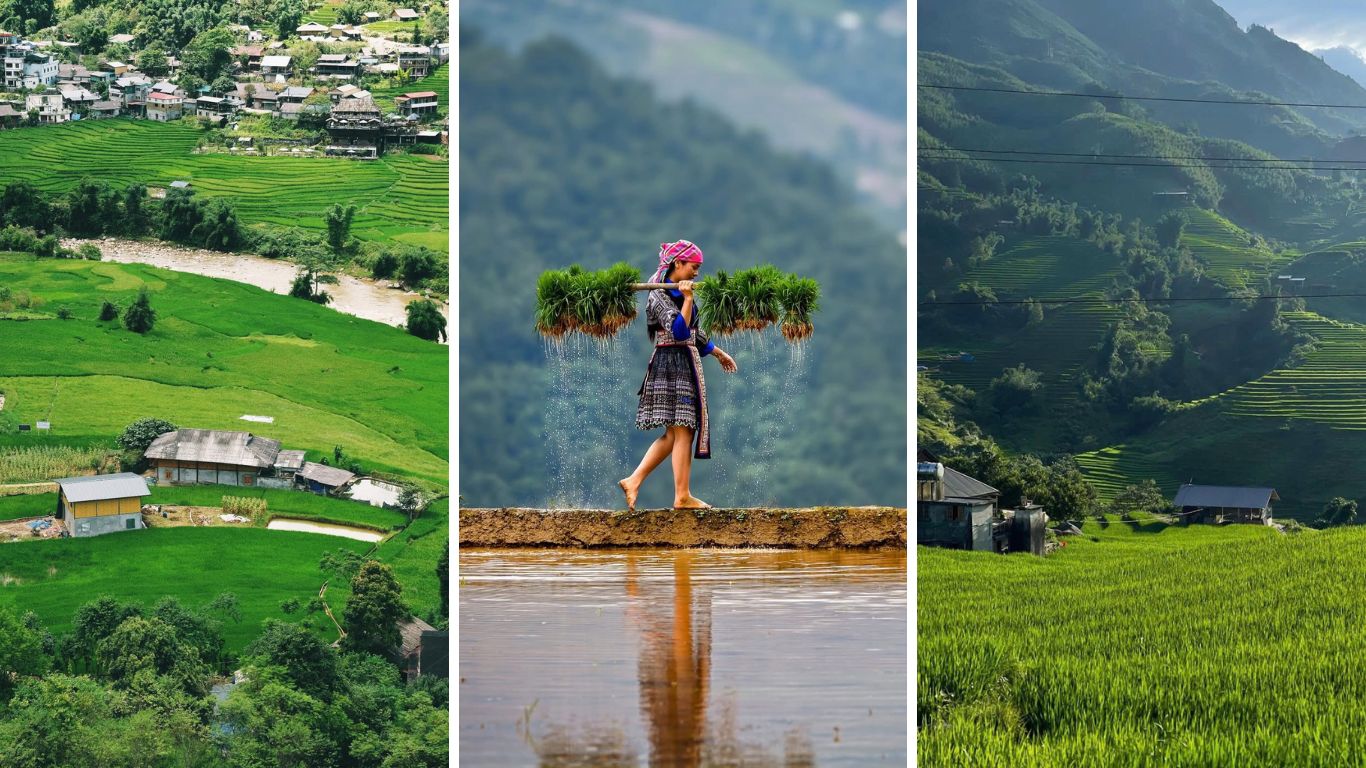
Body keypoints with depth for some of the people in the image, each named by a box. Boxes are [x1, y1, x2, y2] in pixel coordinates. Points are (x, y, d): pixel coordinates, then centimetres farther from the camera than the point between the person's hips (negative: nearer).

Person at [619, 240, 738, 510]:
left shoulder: (679, 292, 16)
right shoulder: (660, 295, -12)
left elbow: (694, 332, 27)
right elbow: (678, 331, -24)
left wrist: (718, 353, 34)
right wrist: (688, 299, -28)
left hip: (685, 364, 10)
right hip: (673, 364, -10)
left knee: (675, 433, 9)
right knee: (683, 431, -7)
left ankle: (633, 481, 8)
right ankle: (682, 497, -3)